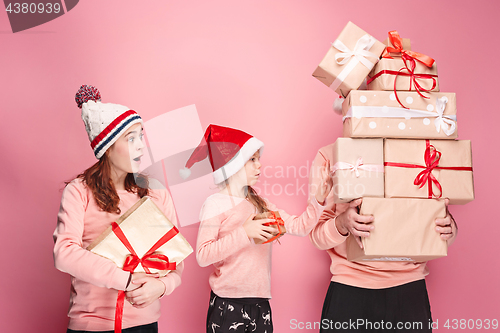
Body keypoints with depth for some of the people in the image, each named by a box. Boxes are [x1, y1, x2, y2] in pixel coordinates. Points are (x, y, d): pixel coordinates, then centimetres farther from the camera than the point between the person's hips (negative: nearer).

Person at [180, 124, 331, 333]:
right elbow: (202, 256, -17)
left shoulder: (260, 204, 13)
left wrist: (319, 199, -5)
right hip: (227, 305, -5)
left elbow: (300, 226, 7)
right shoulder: (216, 203, -7)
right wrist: (244, 233, -21)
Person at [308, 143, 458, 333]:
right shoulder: (329, 156, -1)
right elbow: (316, 235, -3)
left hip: (409, 289, 2)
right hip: (349, 291, -1)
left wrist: (448, 228, -16)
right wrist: (341, 224, -26)